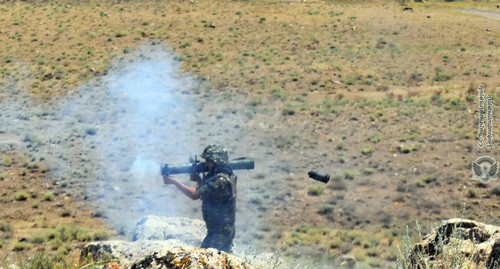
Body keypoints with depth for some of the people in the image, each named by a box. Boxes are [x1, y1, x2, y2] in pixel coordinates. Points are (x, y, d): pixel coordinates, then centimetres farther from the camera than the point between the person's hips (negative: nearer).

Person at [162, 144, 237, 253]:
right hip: (225, 229, 10)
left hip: (219, 233, -10)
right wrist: (198, 179, 0)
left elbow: (194, 194, -22)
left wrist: (174, 181, -14)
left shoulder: (221, 180, -25)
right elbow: (205, 192, 16)